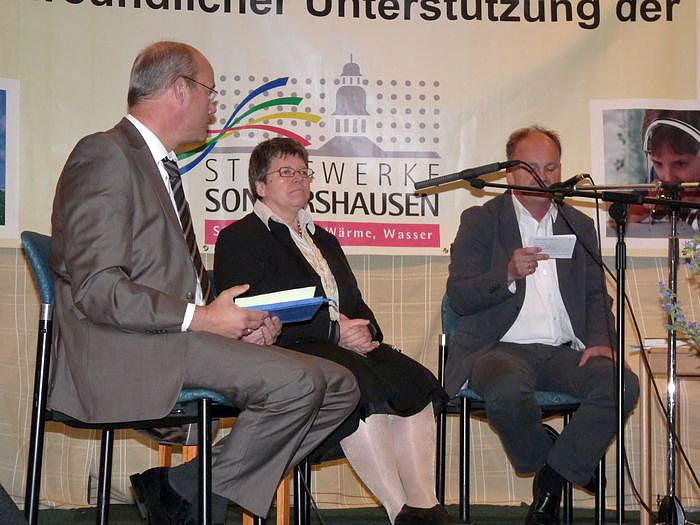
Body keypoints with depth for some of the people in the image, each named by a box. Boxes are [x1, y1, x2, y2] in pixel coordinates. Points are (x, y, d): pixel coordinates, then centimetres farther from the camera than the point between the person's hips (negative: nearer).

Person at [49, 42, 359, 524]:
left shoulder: (159, 165, 23)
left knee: (339, 388, 0)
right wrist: (200, 318, -17)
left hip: (174, 337, 10)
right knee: (298, 382, -25)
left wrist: (237, 320, 5)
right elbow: (97, 288, -17)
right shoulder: (106, 155, -7)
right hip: (130, 355, -10)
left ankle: (186, 482, -1)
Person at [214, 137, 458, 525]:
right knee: (362, 385, -35)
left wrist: (364, 332, -2)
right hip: (285, 351, -7)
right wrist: (334, 330, -14)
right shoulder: (238, 239, 5)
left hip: (345, 343, 7)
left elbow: (356, 305, 23)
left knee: (414, 381, -21)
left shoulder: (324, 240, 30)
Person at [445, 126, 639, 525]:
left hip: (563, 352, 4)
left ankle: (550, 485, -11)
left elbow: (596, 295, 18)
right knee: (509, 388, -38)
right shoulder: (480, 221, 7)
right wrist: (508, 275, -21)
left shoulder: (580, 225, 19)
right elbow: (458, 298, -3)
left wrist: (600, 339, -3)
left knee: (622, 384, -26)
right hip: (500, 349, -4)